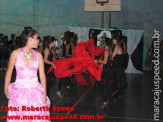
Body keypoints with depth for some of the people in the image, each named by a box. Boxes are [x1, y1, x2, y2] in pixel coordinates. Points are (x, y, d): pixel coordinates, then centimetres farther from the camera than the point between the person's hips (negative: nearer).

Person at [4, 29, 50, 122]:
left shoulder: (38, 55, 1)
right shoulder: (16, 53, -4)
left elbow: (42, 75, 2)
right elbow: (9, 72, 4)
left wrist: (44, 94, 0)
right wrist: (6, 89, 7)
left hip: (35, 91, 2)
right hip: (19, 91, -1)